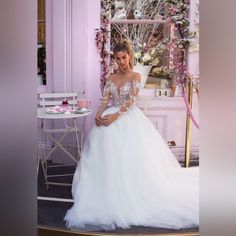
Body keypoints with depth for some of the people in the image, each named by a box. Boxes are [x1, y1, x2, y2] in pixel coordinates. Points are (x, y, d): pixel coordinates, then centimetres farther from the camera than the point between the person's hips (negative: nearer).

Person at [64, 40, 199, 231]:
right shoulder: (111, 78, 14)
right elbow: (105, 100, 5)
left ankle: (131, 197, 2)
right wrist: (99, 114, -15)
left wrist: (116, 116, -23)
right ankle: (110, 197, 7)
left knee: (130, 157, -10)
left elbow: (130, 101, -12)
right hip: (111, 119, 5)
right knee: (108, 157, -3)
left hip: (129, 119, -4)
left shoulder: (136, 76, 0)